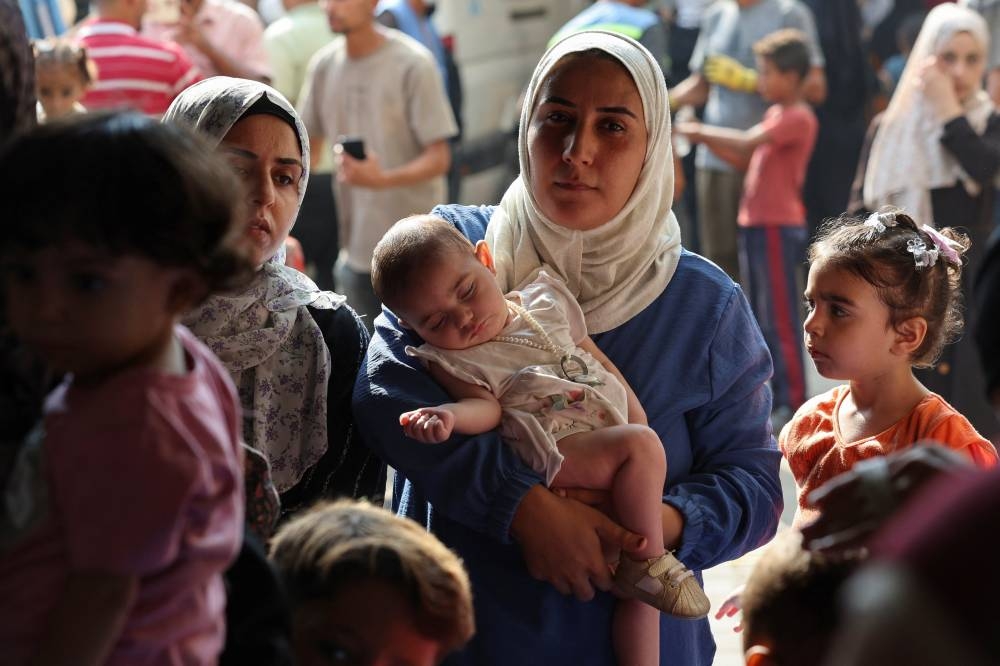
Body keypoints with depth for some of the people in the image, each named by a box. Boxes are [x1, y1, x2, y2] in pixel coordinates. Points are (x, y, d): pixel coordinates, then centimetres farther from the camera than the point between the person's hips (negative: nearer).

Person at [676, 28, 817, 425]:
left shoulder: (798, 118, -13)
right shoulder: (776, 115, 18)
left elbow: (747, 143, -24)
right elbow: (745, 160, 17)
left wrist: (698, 131, -14)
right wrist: (703, 138, 6)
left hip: (778, 227, -10)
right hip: (755, 224, 10)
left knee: (780, 317, -7)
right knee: (758, 317, 14)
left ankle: (794, 403, -3)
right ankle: (773, 395, 21)